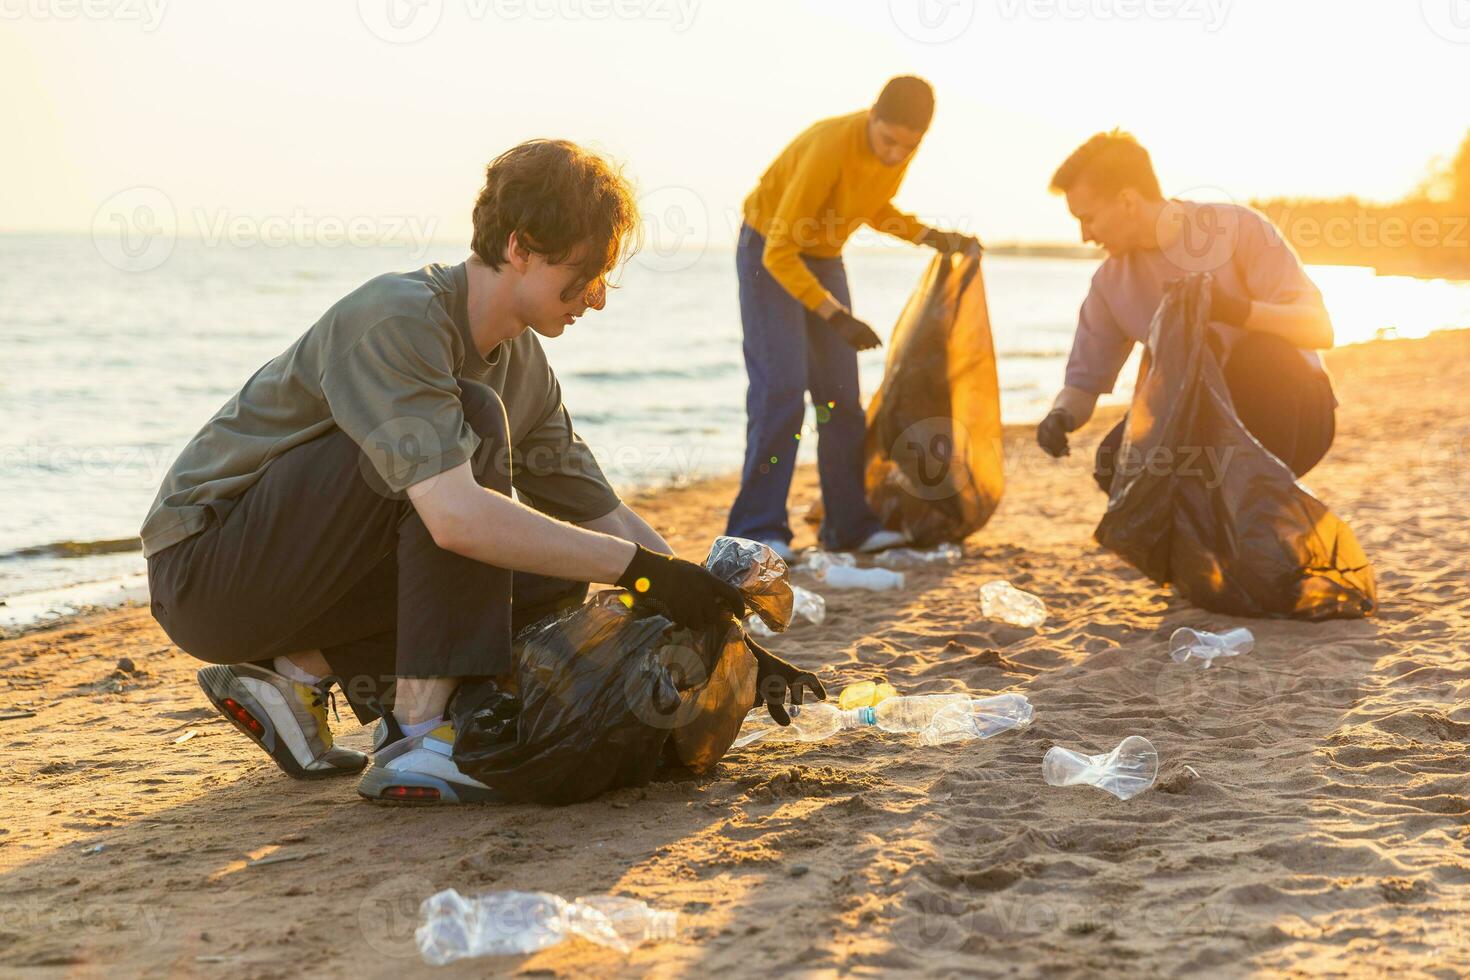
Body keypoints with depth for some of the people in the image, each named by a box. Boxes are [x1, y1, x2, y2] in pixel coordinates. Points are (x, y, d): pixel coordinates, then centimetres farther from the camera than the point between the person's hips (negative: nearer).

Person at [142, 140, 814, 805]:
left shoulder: (523, 366, 4)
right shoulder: (398, 319, -24)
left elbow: (603, 515, 10)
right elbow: (455, 515, -37)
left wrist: (721, 629, 0)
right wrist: (641, 569, -34)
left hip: (293, 571, 9)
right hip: (200, 569, -9)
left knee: (555, 576, -1)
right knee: (474, 419, -25)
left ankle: (300, 671, 0)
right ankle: (420, 737, -27)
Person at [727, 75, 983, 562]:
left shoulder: (899, 148, -11)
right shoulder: (829, 147, -34)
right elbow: (778, 251, -32)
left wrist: (931, 237, -5)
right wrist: (834, 315, -36)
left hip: (823, 258, 7)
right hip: (769, 255, -7)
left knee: (841, 393, 2)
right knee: (781, 388, -16)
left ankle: (849, 525, 6)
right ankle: (757, 530, -14)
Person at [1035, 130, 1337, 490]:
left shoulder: (1239, 228, -14)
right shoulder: (1111, 284, 0)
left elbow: (1319, 328, -20)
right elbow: (1084, 379, 6)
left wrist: (1236, 310, -38)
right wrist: (1061, 415, -19)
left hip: (1295, 414, -3)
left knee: (1264, 353, -36)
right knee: (1118, 461, -24)